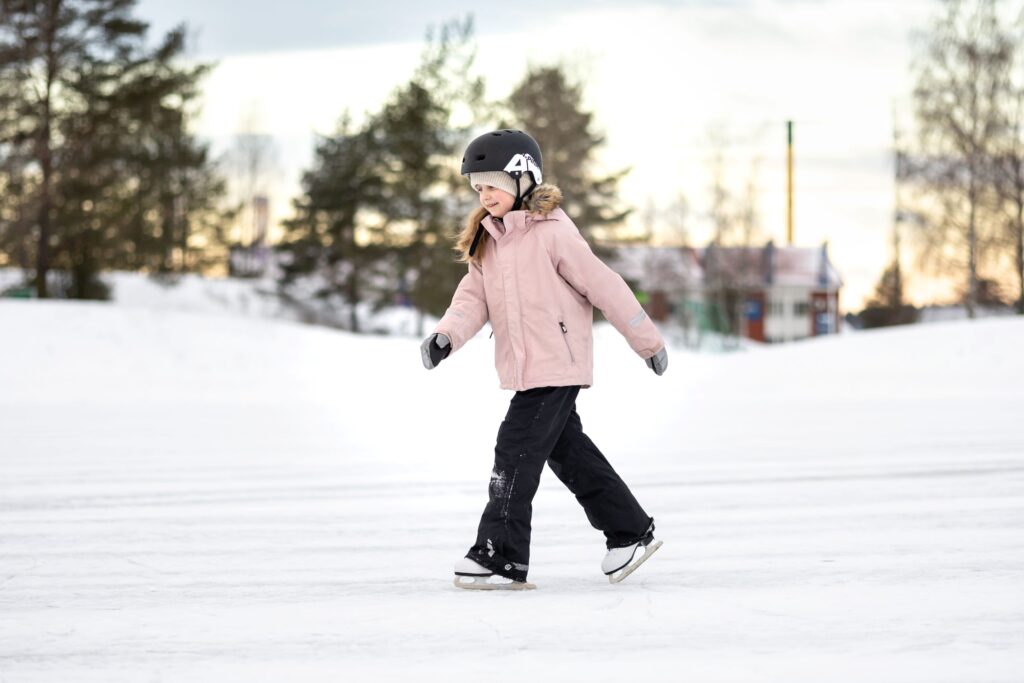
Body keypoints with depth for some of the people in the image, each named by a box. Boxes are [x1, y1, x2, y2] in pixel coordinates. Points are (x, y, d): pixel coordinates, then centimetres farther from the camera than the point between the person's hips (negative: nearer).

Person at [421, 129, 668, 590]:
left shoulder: (552, 232, -13)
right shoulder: (488, 239, 11)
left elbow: (604, 285, -11)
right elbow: (474, 296, 4)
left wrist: (647, 341, -7)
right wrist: (446, 335, -16)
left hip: (556, 365, -8)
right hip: (524, 369, 9)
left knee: (516, 453, -11)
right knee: (568, 452, 14)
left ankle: (502, 558, -7)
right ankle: (629, 532, 27)